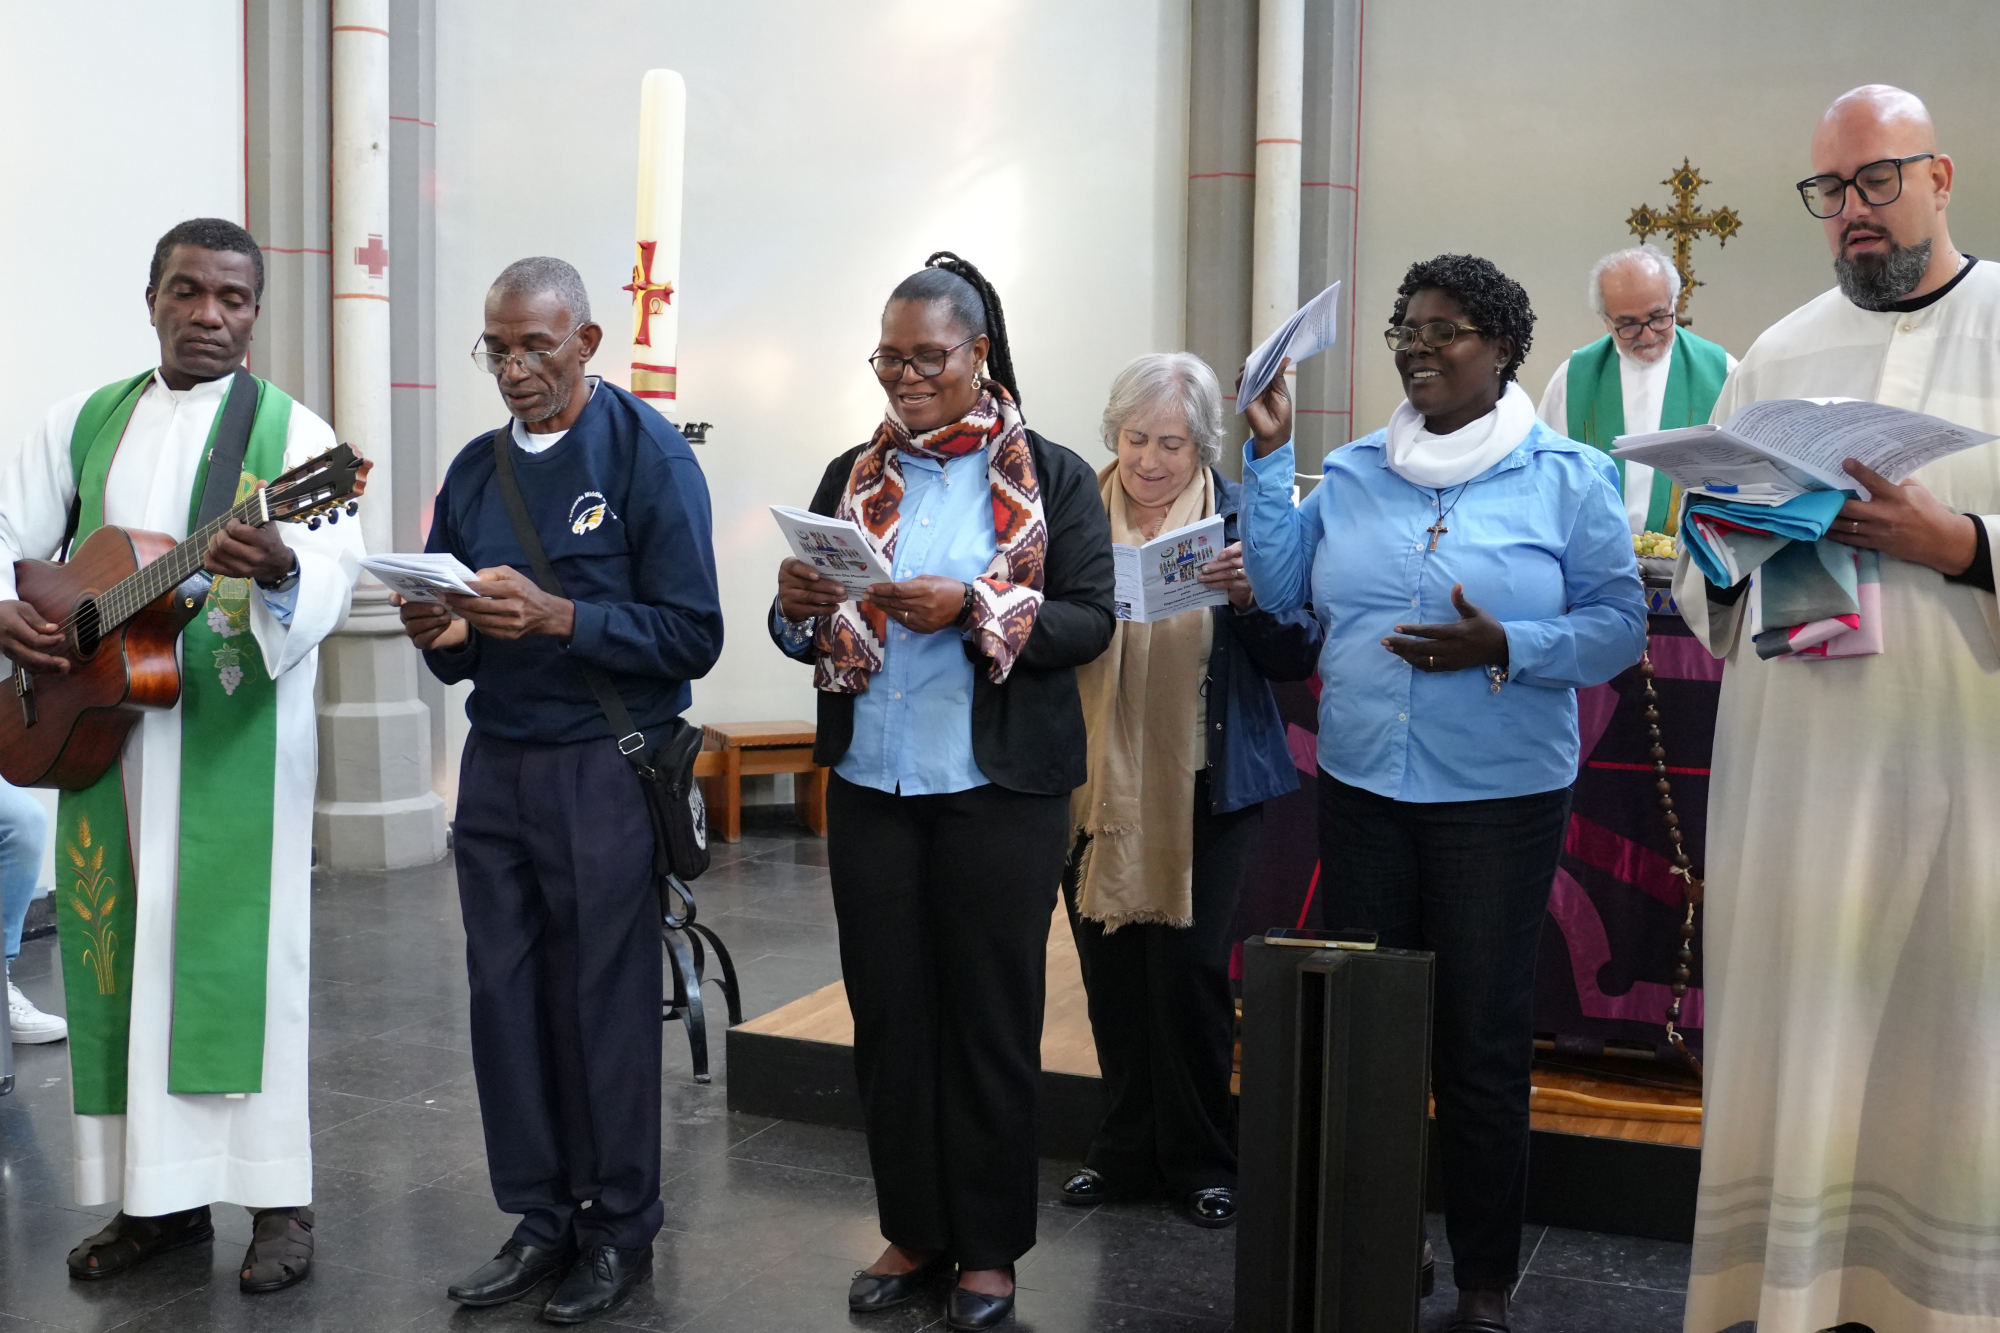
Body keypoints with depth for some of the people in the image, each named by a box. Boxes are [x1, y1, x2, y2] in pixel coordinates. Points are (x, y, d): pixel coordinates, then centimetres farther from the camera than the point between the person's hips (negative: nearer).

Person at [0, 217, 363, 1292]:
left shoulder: (291, 431, -2)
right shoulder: (87, 422, 12)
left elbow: (332, 574, -15)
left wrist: (281, 571, -38)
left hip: (239, 743, -5)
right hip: (97, 726, 5)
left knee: (240, 952, -3)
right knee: (118, 952, 8)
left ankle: (279, 1198, 7)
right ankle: (159, 1195, 20)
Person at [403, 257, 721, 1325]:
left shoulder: (649, 455, -6)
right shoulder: (475, 470, 13)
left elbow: (691, 636, -13)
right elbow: (456, 646, 16)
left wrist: (556, 617, -23)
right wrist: (442, 634, -7)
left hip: (604, 767, -5)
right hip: (496, 760, 6)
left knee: (606, 1002, 2)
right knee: (506, 994, 8)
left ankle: (620, 1228, 17)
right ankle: (542, 1218, 22)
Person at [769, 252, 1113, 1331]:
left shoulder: (1052, 477, 0)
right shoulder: (853, 477, 10)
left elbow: (1090, 622, -8)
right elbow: (807, 636, 12)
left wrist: (973, 611, -21)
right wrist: (798, 610, -11)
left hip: (999, 792, -3)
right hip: (871, 784, 4)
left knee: (992, 1015, 6)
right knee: (887, 1008, 10)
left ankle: (988, 1245, 20)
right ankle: (912, 1230, 25)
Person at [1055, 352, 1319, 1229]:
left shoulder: (1242, 517, -1)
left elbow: (1298, 656, -4)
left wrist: (1250, 596, -23)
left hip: (1204, 786, -3)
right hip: (1097, 783, 3)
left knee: (1190, 967, -2)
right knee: (1110, 970, 9)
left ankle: (1199, 1161, 17)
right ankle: (1126, 1149, 27)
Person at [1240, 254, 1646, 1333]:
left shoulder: (1568, 476, -3)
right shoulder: (1351, 472, 7)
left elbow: (1620, 624, -5)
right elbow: (1281, 586, 3)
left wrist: (1505, 649, -20)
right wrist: (1267, 457, -1)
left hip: (1501, 799, -3)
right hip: (1361, 789, 4)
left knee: (1483, 1043, 5)